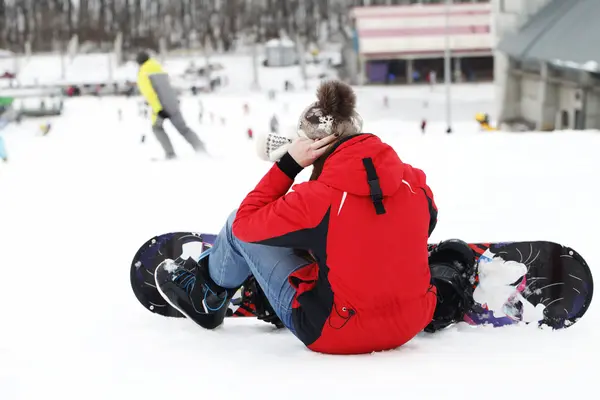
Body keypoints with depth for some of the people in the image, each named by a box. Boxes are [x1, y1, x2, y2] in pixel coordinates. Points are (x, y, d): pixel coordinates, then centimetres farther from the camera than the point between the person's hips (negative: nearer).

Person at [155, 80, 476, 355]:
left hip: (335, 334, -5)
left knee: (240, 227, 11)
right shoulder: (412, 180, -8)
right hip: (411, 325, 5)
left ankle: (207, 298, 36)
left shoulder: (317, 200, -23)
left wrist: (288, 164, -7)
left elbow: (246, 222, -9)